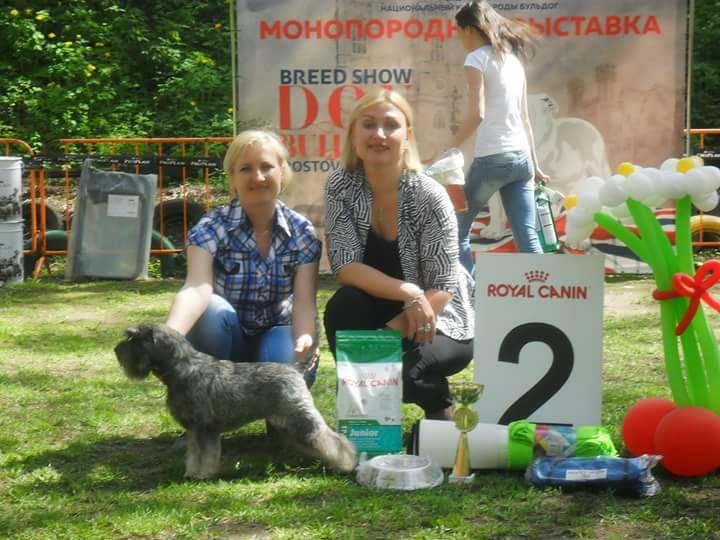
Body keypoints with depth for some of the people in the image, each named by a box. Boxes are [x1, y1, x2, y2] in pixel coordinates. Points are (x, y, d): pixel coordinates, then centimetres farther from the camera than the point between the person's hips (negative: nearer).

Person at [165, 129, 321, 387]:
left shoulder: (302, 232, -7)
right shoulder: (212, 226, -15)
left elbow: (304, 301, -17)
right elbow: (197, 288, -33)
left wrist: (304, 339, -42)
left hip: (275, 334, 1)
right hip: (225, 336, -1)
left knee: (288, 363, -33)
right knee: (213, 310, -33)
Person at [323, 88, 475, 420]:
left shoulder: (429, 197, -19)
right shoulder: (340, 187, -11)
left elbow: (442, 289, -18)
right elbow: (345, 266, -17)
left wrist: (390, 335, -29)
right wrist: (408, 292, -30)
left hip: (441, 321, -2)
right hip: (383, 313, 3)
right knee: (341, 308, -28)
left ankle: (435, 399, 6)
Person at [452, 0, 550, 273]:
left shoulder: (477, 58, -4)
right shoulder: (513, 59, 17)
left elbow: (476, 115, -15)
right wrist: (535, 165, 22)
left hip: (492, 158, -7)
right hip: (521, 158, 7)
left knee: (458, 232, 8)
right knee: (527, 238, 3)